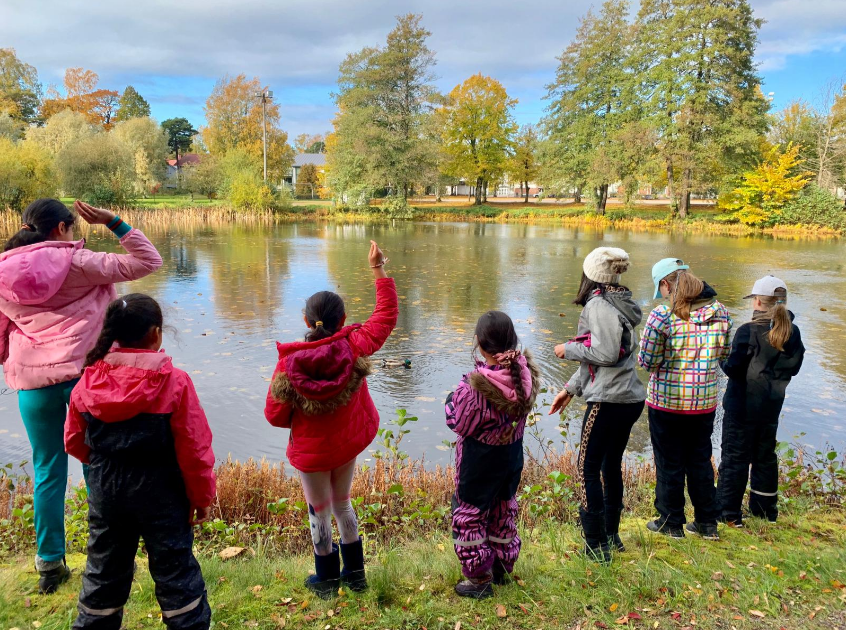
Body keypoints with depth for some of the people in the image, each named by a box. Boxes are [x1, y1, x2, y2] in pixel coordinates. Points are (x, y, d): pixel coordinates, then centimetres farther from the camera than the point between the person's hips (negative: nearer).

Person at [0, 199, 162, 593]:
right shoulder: (77, 262, -2)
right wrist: (114, 223, -2)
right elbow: (146, 262, -2)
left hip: (32, 383, 3)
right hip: (83, 373, -3)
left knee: (48, 474, 14)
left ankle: (49, 563, 22)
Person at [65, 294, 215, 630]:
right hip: (160, 493, -4)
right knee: (174, 567, 11)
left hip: (105, 491, 4)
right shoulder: (175, 382, -20)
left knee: (104, 568, 21)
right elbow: (194, 449, -16)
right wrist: (202, 495, -2)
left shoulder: (88, 382, -7)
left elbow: (74, 441, 5)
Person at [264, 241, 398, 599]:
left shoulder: (289, 361, -25)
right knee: (342, 504, 25)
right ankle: (355, 573, 39)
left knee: (320, 512, 18)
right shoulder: (354, 347, -22)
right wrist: (379, 271, -2)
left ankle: (327, 580, 38)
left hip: (311, 451, -3)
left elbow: (275, 415, -15)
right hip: (349, 444, 3)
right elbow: (386, 315, -7)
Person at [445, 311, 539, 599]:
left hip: (480, 461, -6)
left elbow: (456, 422, -18)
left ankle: (479, 580, 26)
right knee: (504, 510, 25)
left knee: (470, 516, 15)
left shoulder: (476, 386, -32)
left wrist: (454, 395, -4)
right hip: (513, 454, 6)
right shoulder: (526, 373, -15)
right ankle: (503, 567, 43)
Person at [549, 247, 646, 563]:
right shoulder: (616, 303, 14)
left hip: (609, 401, -9)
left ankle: (597, 546, 4)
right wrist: (570, 389, 16)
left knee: (588, 469, -1)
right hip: (631, 398, 10)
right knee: (611, 465, 19)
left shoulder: (599, 305, -14)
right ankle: (612, 536, 31)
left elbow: (605, 353, -20)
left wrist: (569, 349, -6)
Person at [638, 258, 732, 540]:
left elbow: (647, 361, -15)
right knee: (700, 461, 19)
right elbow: (723, 353, 8)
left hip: (667, 400, -4)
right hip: (705, 401, 5)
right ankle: (707, 523, 29)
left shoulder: (662, 315, -19)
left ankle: (671, 522, 23)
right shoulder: (720, 312, -2)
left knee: (669, 463, 11)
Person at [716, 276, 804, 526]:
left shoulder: (748, 332, -21)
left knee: (734, 456, 3)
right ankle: (765, 508, 30)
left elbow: (733, 368, -21)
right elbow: (794, 367, 8)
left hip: (743, 405, -6)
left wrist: (724, 363, -1)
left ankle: (729, 513, 7)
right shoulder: (792, 333, -1)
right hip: (772, 405, 6)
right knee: (765, 456, 19)